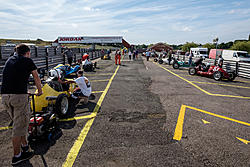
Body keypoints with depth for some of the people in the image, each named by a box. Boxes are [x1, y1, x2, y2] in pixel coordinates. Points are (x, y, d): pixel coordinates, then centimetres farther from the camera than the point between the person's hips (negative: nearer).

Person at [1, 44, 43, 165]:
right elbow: (37, 79, 15)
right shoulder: (28, 61, 4)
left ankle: (24, 146, 32)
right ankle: (17, 156, 14)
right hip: (19, 95, -7)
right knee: (19, 125, 3)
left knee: (19, 122, 21)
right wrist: (40, 91, 32)